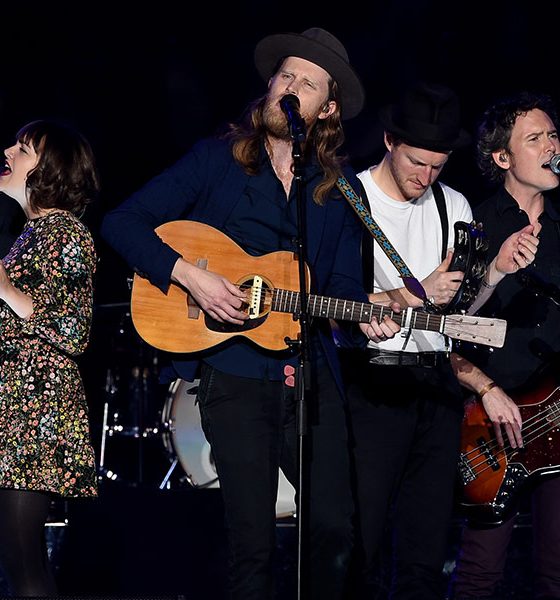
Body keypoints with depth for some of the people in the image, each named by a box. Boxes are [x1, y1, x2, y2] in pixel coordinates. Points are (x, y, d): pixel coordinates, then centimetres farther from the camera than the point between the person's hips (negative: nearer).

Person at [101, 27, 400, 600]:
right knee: (253, 541, -2)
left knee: (334, 527, 1)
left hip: (312, 375, 3)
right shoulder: (217, 159, 0)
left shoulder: (340, 186, 10)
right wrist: (189, 274, -16)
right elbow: (122, 222, -3)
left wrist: (363, 315, -11)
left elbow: (343, 281, 12)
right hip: (234, 375, -3)